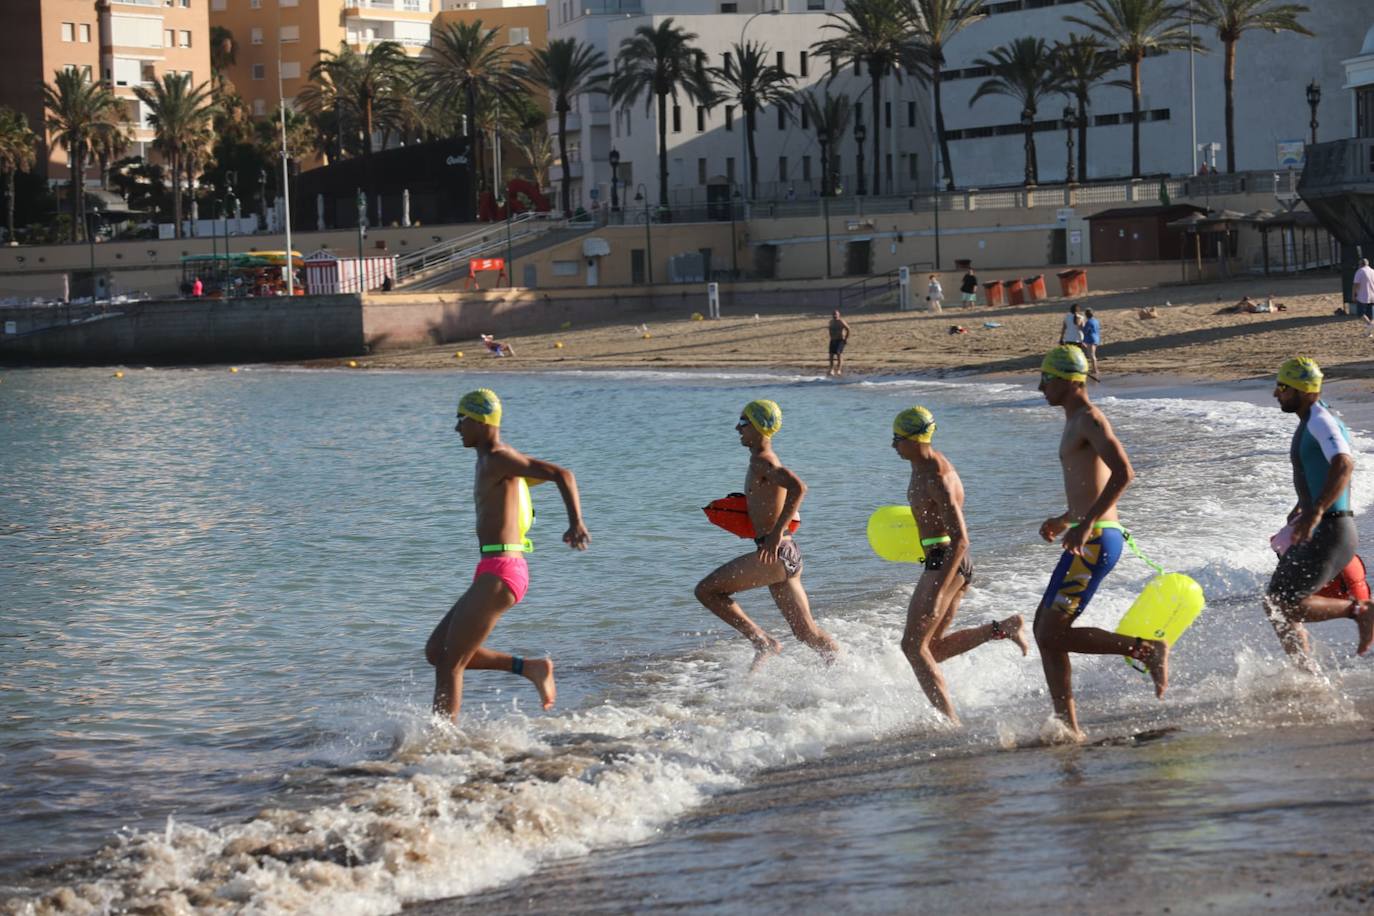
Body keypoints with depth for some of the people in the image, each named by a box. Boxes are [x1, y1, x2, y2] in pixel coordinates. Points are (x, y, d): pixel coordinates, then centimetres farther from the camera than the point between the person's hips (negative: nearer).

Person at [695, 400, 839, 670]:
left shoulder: (762, 460, -11)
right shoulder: (767, 460, 19)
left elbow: (798, 487, -28)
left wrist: (776, 532, -30)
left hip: (775, 553, -10)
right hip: (788, 555, 10)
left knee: (706, 590, -4)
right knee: (807, 632, 12)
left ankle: (762, 642, -5)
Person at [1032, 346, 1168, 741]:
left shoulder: (1090, 419, -11)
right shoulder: (1076, 422, 21)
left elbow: (1123, 473, -24)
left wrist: (1085, 524, -27)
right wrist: (1065, 519, 27)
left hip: (1095, 541, -10)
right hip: (1088, 540, 10)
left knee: (1053, 634, -11)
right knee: (1045, 630, 10)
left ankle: (1149, 650, -7)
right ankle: (1068, 725, 10)